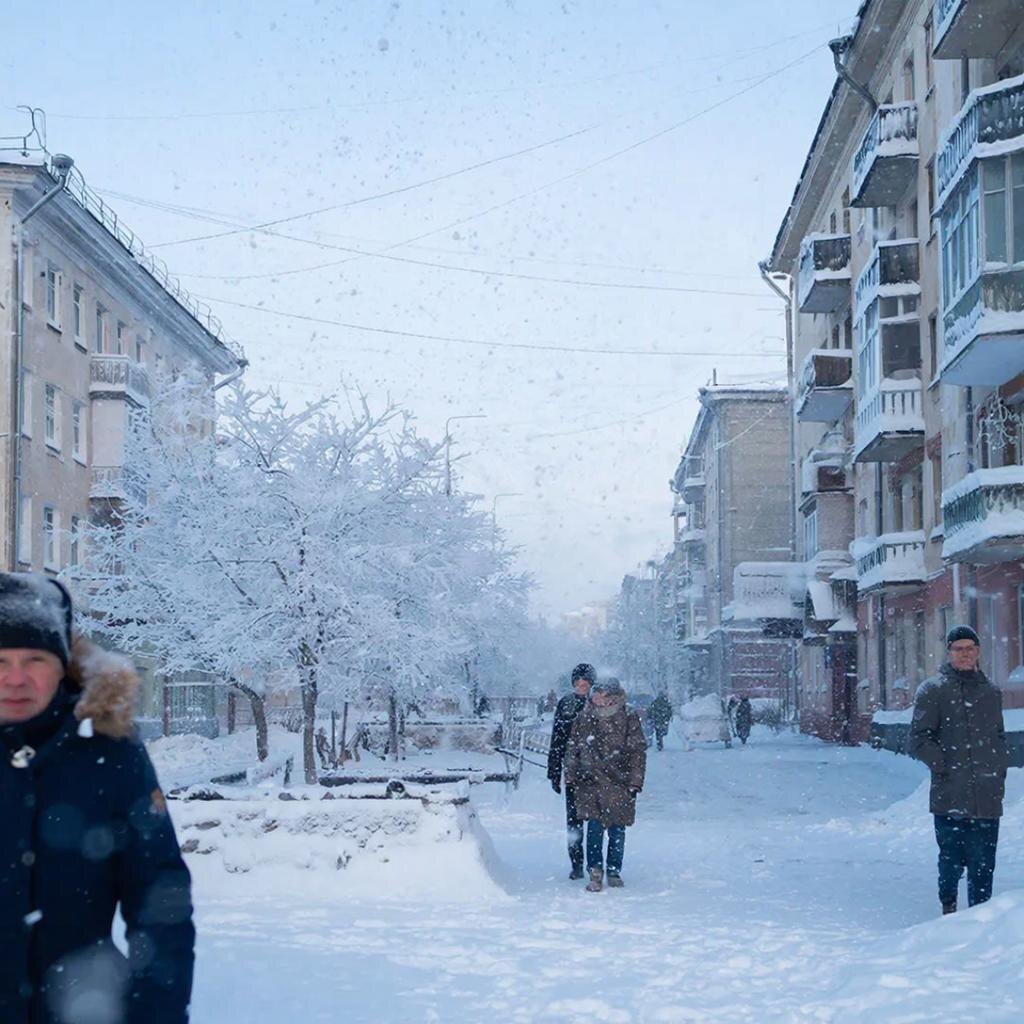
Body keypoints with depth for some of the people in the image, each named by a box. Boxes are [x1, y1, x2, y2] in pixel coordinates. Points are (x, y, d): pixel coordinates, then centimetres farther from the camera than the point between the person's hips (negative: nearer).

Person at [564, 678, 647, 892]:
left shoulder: (629, 721, 1)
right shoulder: (583, 719, 6)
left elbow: (638, 753, 4)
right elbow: (572, 750, 15)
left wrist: (635, 783, 0)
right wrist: (571, 777, 10)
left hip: (619, 784, 0)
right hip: (590, 783, 0)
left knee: (617, 829, 5)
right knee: (595, 826, -12)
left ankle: (614, 871, 20)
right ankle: (595, 872, -10)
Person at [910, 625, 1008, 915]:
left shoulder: (991, 692, 17)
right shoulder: (932, 690, 1)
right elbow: (919, 740, -3)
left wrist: (1000, 769, 11)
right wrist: (945, 767, -11)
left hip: (987, 798, 4)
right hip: (950, 796, -4)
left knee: (983, 866, 2)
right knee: (952, 861, 0)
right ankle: (948, 908, 22)